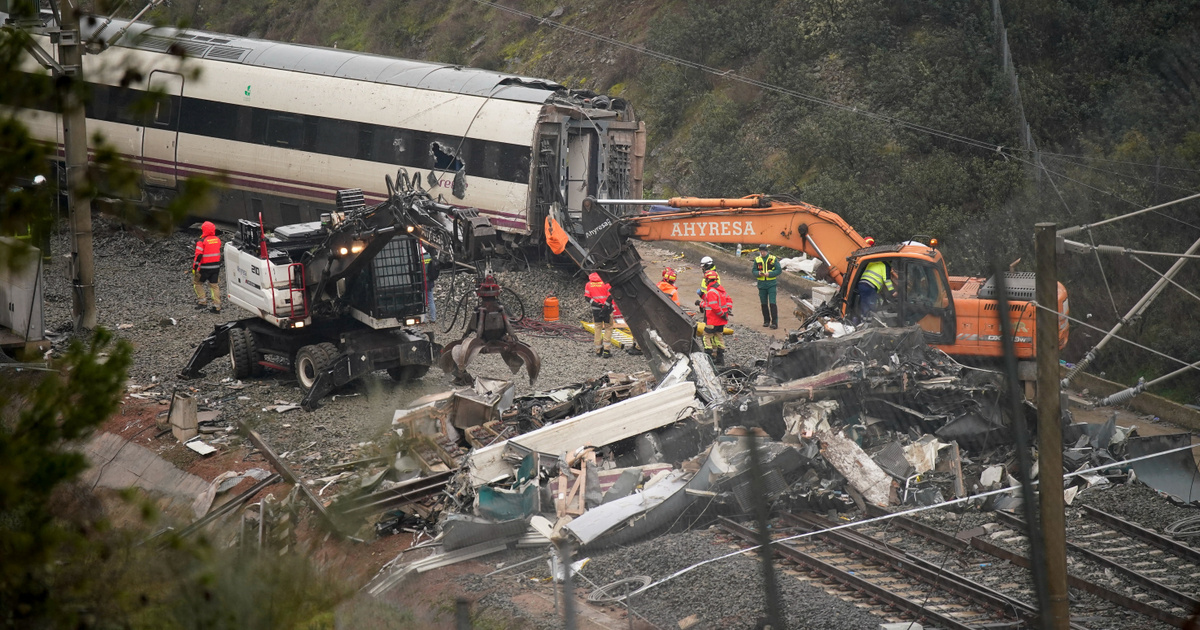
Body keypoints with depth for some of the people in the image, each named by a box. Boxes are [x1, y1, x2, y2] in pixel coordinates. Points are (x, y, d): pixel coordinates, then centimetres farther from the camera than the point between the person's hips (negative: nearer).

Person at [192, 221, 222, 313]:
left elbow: (198, 256, -18)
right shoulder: (217, 239, 4)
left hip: (205, 267, -5)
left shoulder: (202, 241, -15)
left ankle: (202, 301, 5)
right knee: (214, 285, 12)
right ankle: (217, 306, 8)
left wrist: (194, 267, -11)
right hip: (216, 266, 5)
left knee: (197, 283, 13)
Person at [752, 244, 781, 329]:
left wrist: (769, 274, -16)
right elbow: (754, 272, 10)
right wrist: (758, 273, -13)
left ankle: (774, 322, -12)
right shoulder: (757, 260, 8)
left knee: (772, 303, -12)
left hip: (771, 284, -4)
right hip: (761, 285, 4)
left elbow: (779, 270, -3)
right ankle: (766, 321, 20)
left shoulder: (773, 259, -2)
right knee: (764, 304, 8)